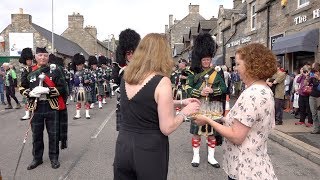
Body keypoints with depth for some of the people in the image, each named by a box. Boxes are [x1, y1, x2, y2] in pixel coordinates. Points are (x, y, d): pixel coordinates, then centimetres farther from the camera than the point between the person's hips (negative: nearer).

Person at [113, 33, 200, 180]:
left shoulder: (126, 77, 2)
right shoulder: (161, 82, -19)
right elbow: (167, 128, -18)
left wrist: (180, 102, 16)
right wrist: (185, 111, -1)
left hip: (123, 146, 6)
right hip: (150, 150, -5)